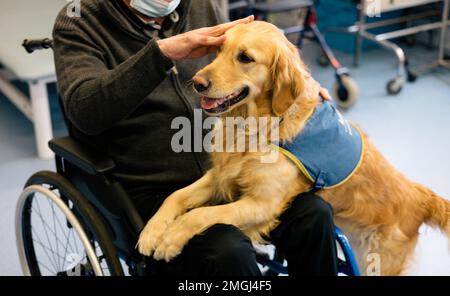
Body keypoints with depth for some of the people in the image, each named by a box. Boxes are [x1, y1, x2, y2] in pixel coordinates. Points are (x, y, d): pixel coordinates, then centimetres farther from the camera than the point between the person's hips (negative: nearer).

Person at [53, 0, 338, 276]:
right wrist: (163, 51, -30)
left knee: (313, 215, -17)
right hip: (152, 191, -4)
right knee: (228, 252, -30)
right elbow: (84, 111, -23)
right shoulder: (79, 24, -5)